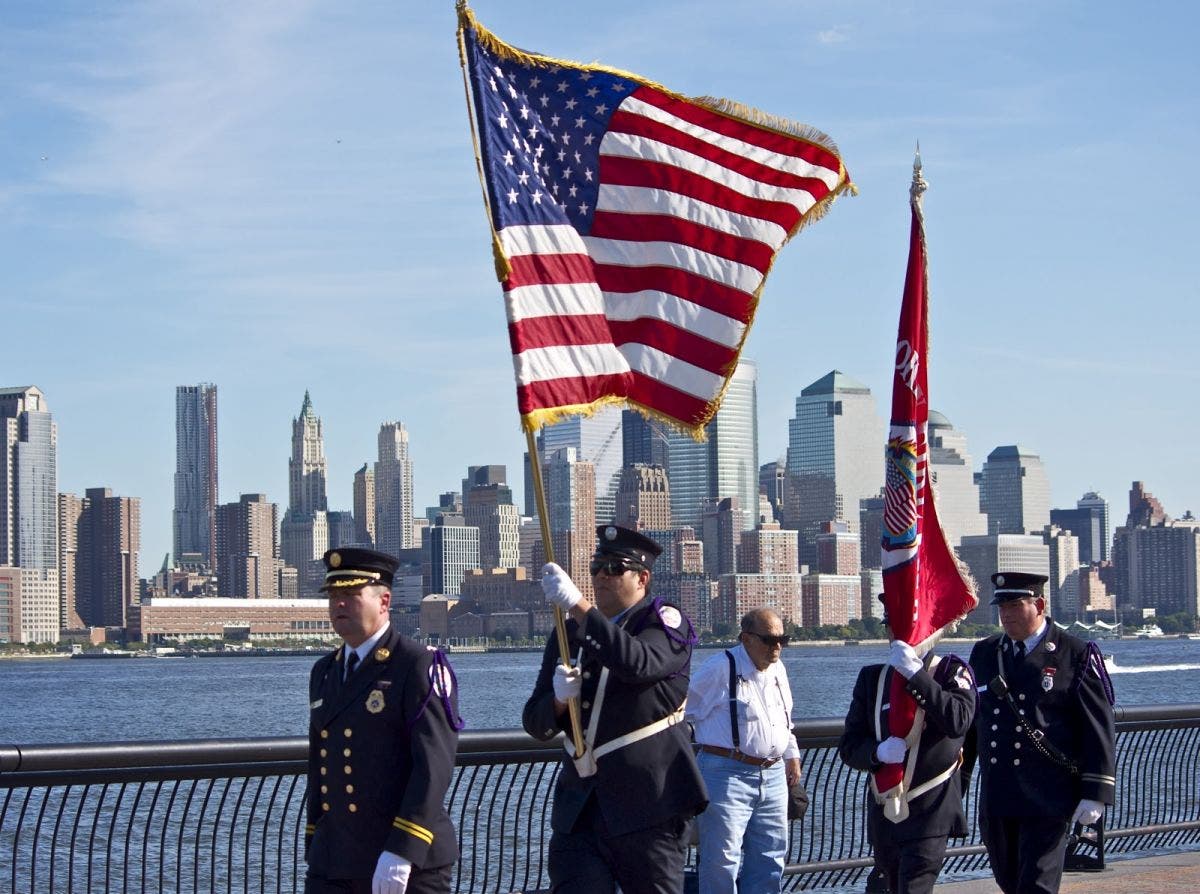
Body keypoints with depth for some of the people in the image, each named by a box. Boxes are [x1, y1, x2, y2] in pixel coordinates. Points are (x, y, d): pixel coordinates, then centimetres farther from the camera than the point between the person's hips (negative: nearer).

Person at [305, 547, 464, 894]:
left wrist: (403, 851, -24)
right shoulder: (324, 673, 15)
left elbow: (434, 765, -17)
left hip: (409, 860, -6)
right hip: (332, 865, 6)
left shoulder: (420, 666, -8)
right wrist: (313, 849, 20)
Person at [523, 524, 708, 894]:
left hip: (646, 807, -5)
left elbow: (638, 663, -27)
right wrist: (559, 697, -12)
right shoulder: (570, 634, 13)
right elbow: (536, 724, 12)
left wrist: (578, 605, -30)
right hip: (579, 807, 5)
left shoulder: (666, 622, -2)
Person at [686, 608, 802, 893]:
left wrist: (792, 754, 25)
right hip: (727, 774, -7)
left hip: (773, 774, 7)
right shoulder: (721, 668, -11)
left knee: (769, 859, 11)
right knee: (722, 860, -8)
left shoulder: (778, 670, 13)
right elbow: (683, 712, -5)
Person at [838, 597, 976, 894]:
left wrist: (916, 674, -29)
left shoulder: (952, 673, -4)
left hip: (929, 814, -6)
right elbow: (849, 747, 5)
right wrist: (878, 752, -17)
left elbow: (959, 722, -25)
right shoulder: (872, 678, 9)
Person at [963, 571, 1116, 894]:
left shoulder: (1076, 656, -3)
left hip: (1048, 799, -5)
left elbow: (1097, 729, -4)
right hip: (996, 799, 5)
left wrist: (1095, 793, -9)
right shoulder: (984, 653, 11)